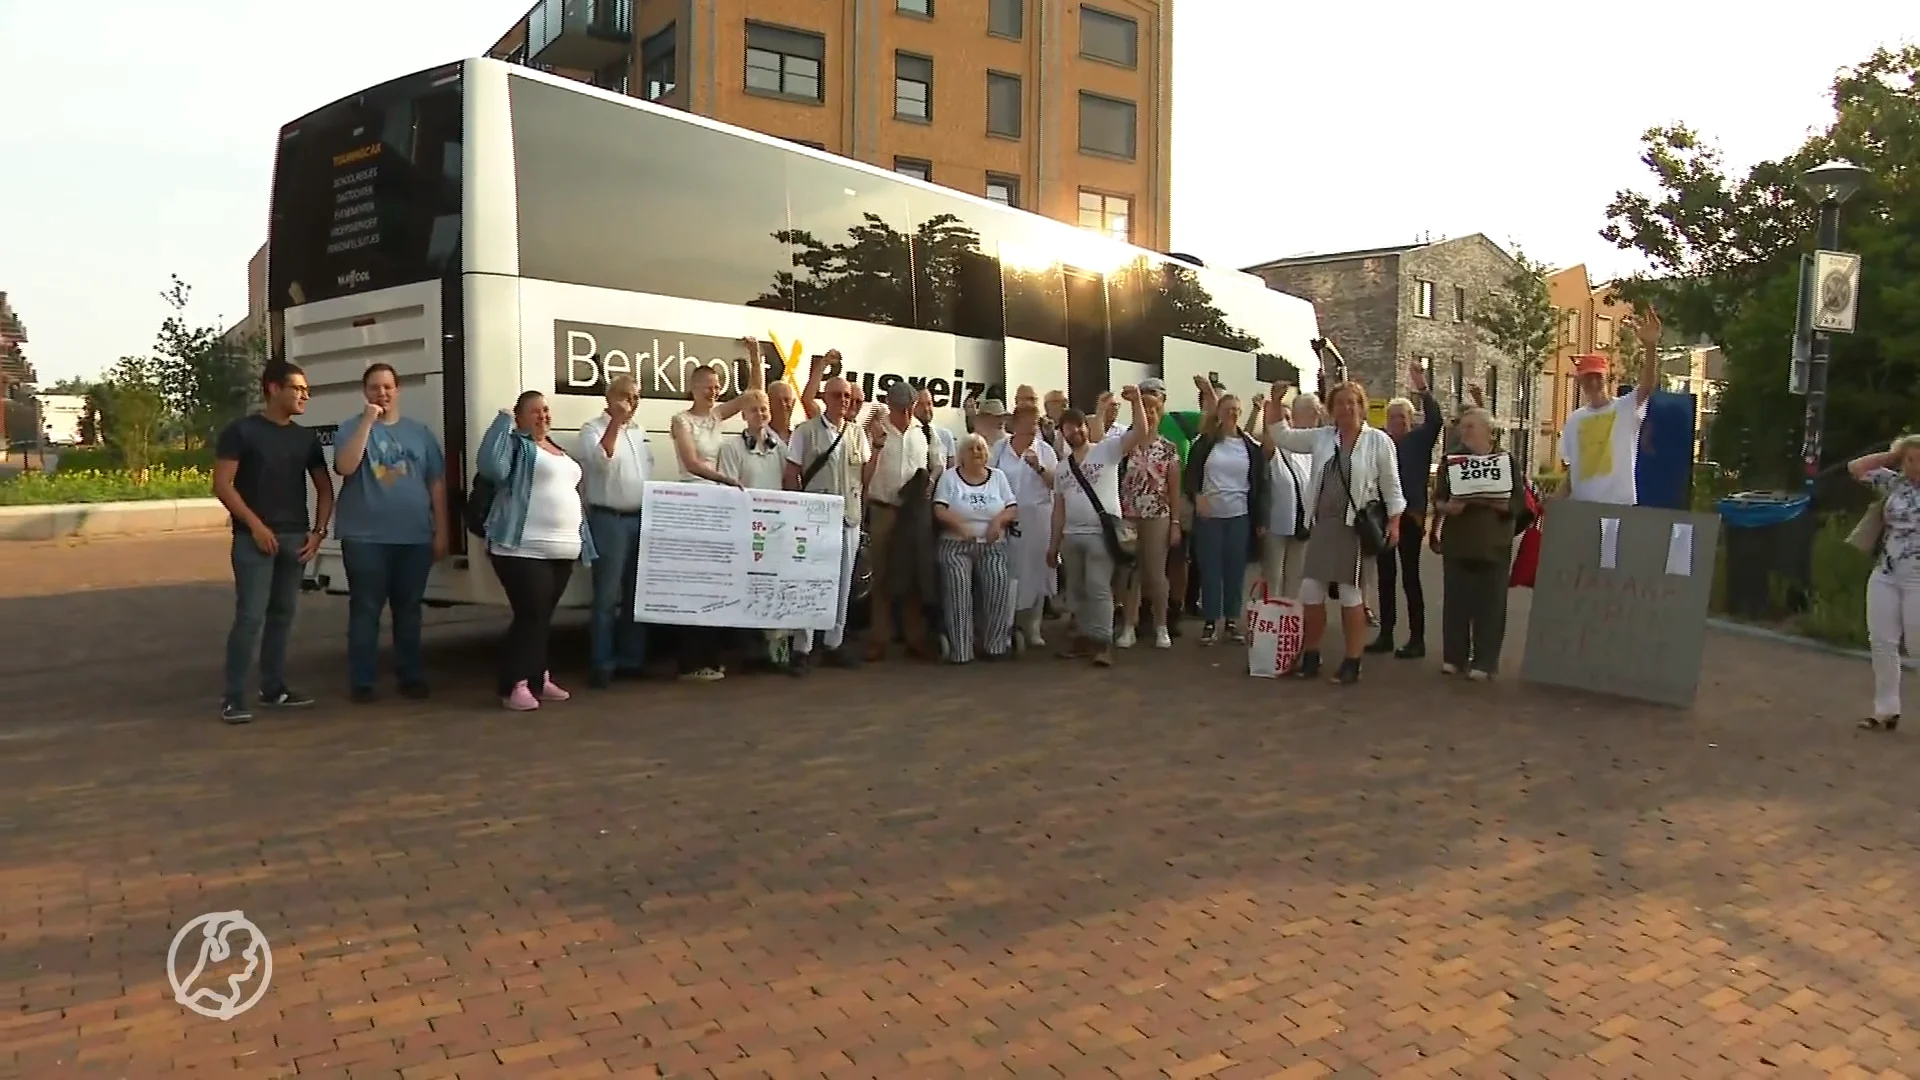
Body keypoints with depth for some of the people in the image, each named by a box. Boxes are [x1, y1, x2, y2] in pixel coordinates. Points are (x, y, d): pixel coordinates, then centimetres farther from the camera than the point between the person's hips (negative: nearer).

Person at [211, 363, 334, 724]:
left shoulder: (306, 438, 13)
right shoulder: (241, 431, -2)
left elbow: (324, 488, 17)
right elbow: (222, 485, -7)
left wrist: (318, 531, 5)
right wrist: (255, 525, -14)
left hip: (295, 538, 6)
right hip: (253, 538, -5)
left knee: (282, 615, 11)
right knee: (250, 616, -10)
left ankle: (274, 688, 20)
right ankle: (234, 697, -5)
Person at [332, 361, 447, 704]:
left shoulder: (419, 432, 9)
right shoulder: (351, 428, 2)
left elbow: (437, 484, 9)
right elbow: (345, 467, -16)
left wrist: (441, 532, 5)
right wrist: (367, 422, -16)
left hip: (415, 537, 3)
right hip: (365, 537, -2)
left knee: (409, 609, 11)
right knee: (365, 610, 1)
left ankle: (411, 675, 20)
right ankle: (361, 681, 8)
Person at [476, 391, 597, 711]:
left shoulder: (558, 450, 20)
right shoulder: (515, 444, -4)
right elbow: (491, 467, -25)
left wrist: (581, 542, 22)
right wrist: (502, 421, -19)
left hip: (562, 551, 8)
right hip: (524, 550, -8)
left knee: (544, 617, 13)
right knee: (530, 616, -10)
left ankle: (539, 679, 21)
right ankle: (514, 686, -5)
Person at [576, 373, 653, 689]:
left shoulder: (639, 432, 18)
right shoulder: (593, 430, -5)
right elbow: (600, 460, -25)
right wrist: (616, 421, -26)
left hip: (641, 519, 7)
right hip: (609, 520, -7)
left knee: (637, 594, 11)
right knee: (607, 597, -5)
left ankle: (632, 659, 20)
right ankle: (602, 664, 2)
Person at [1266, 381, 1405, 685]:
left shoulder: (1378, 440, -3)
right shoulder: (1321, 437, 8)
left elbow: (1391, 485, -1)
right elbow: (1282, 437, 14)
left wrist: (1394, 522, -6)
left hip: (1356, 525, -4)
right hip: (1323, 523, 4)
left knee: (1350, 593, 0)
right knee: (1310, 590, 5)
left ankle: (1352, 663, 11)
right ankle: (1310, 656, 19)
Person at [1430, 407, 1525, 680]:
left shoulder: (1506, 459, 0)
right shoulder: (1451, 459, 7)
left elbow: (1519, 503, -5)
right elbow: (1437, 499, 6)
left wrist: (1490, 502, -20)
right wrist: (1448, 507, -15)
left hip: (1493, 545, -2)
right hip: (1456, 542, 2)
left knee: (1489, 605, 0)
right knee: (1455, 601, 5)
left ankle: (1484, 661, 8)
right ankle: (1454, 656, 15)